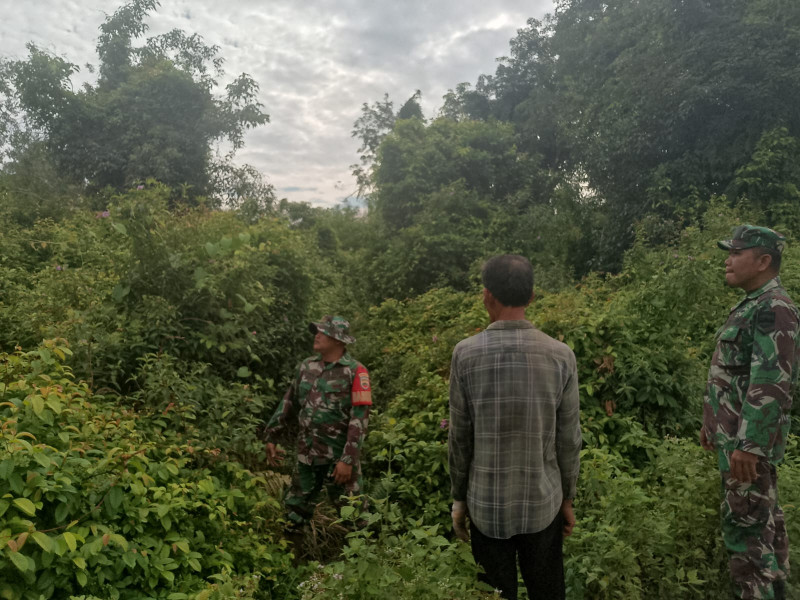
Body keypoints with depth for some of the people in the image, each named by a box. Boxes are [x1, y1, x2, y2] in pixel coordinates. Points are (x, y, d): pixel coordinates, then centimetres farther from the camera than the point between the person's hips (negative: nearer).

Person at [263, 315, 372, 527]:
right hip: (306, 456, 6)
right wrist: (271, 437, 14)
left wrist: (348, 459, -19)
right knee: (293, 512, 16)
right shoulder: (307, 367, 7)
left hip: (339, 459, -5)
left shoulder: (355, 372, -12)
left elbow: (359, 419, -15)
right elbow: (289, 404, 14)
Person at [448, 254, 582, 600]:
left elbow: (459, 437, -7)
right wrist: (567, 499, 11)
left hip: (487, 506, -1)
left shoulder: (466, 354, -12)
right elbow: (568, 440, -3)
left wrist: (459, 498, 6)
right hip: (543, 505, 1)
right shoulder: (560, 356, -9)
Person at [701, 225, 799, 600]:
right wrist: (713, 423, 21)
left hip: (748, 438, -10)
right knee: (764, 516, 19)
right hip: (736, 433, 10)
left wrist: (748, 444, -25)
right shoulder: (752, 306, 13)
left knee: (745, 524, -3)